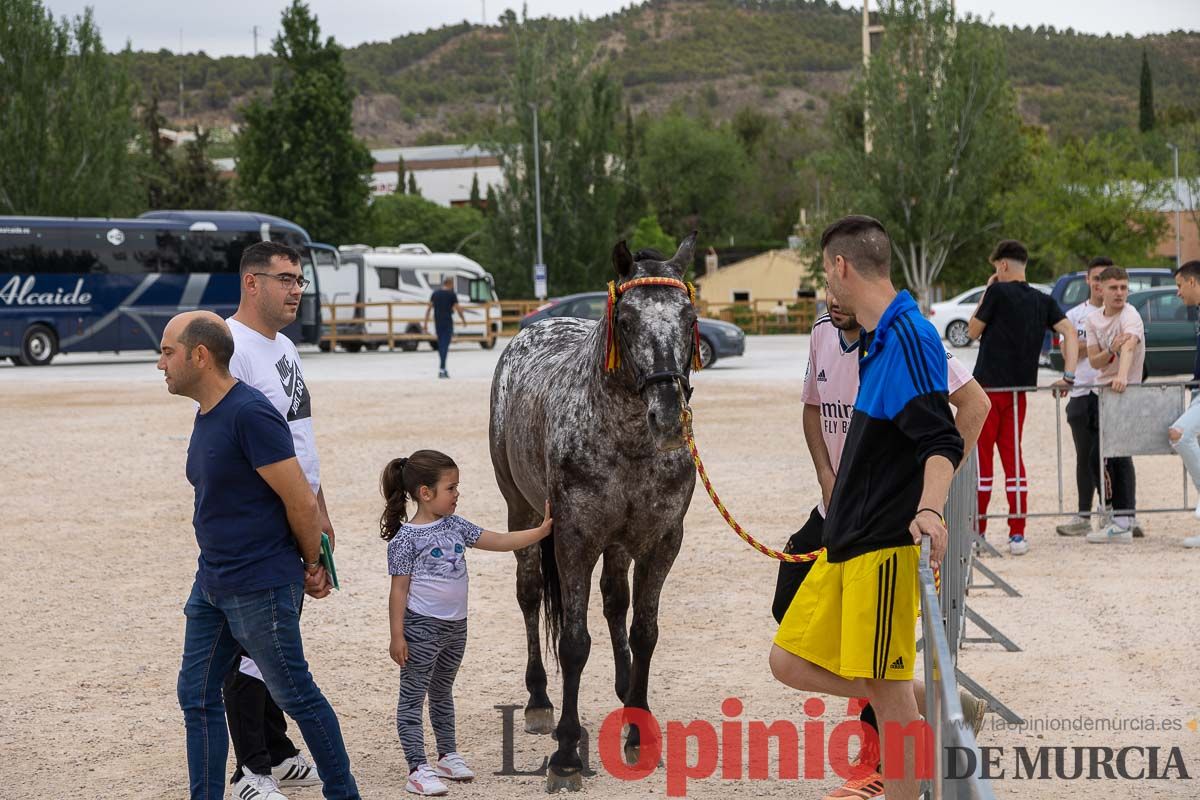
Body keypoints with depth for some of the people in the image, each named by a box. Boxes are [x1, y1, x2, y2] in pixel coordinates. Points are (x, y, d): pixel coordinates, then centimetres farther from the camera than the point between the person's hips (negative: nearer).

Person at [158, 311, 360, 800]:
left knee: (296, 696, 4)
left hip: (259, 589, -9)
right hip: (211, 584, 9)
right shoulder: (206, 415, 9)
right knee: (197, 695, 10)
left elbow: (301, 503, -19)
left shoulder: (250, 414, -20)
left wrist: (312, 567, -4)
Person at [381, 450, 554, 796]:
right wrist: (397, 636, -15)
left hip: (456, 626, 7)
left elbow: (500, 542, 8)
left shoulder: (455, 526, 5)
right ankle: (418, 769, -1)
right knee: (413, 696, -1)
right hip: (421, 627, -7)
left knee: (442, 693, 21)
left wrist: (542, 531, -1)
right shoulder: (405, 539, -14)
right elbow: (399, 590, -13)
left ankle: (448, 756, 32)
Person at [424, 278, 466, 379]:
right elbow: (458, 308, -5)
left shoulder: (435, 294, 9)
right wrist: (463, 319, 10)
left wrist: (426, 323, 8)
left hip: (437, 323, 4)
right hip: (448, 323, -4)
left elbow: (429, 309, 6)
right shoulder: (452, 294, -4)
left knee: (440, 345, 14)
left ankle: (442, 368, 18)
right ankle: (441, 369, -15)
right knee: (445, 345, -7)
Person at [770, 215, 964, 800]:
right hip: (845, 542, 10)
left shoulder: (907, 335, -15)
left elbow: (941, 441, -24)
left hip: (885, 543, -10)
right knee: (791, 663, 9)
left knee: (883, 685, -6)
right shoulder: (877, 339, 15)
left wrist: (929, 509, -39)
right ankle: (937, 705, 18)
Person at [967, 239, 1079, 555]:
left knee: (980, 458, 3)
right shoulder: (1043, 301, 8)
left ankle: (976, 531, 7)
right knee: (1012, 457, 10)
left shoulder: (998, 292, -9)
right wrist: (1069, 375, -5)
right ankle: (1017, 534, 5)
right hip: (1019, 388, 5)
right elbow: (1069, 331, -3)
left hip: (988, 387, -5)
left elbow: (973, 331, -1)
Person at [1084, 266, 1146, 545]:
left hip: (1124, 393, -8)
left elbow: (1129, 347, -34)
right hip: (1099, 392, 8)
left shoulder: (1130, 316, -15)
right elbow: (1094, 361, 0)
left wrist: (1122, 375, -52)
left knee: (1117, 454, -15)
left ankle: (1123, 522, -14)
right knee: (1097, 456, 14)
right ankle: (1111, 509, 29)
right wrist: (1111, 350, -21)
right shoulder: (1093, 320, 6)